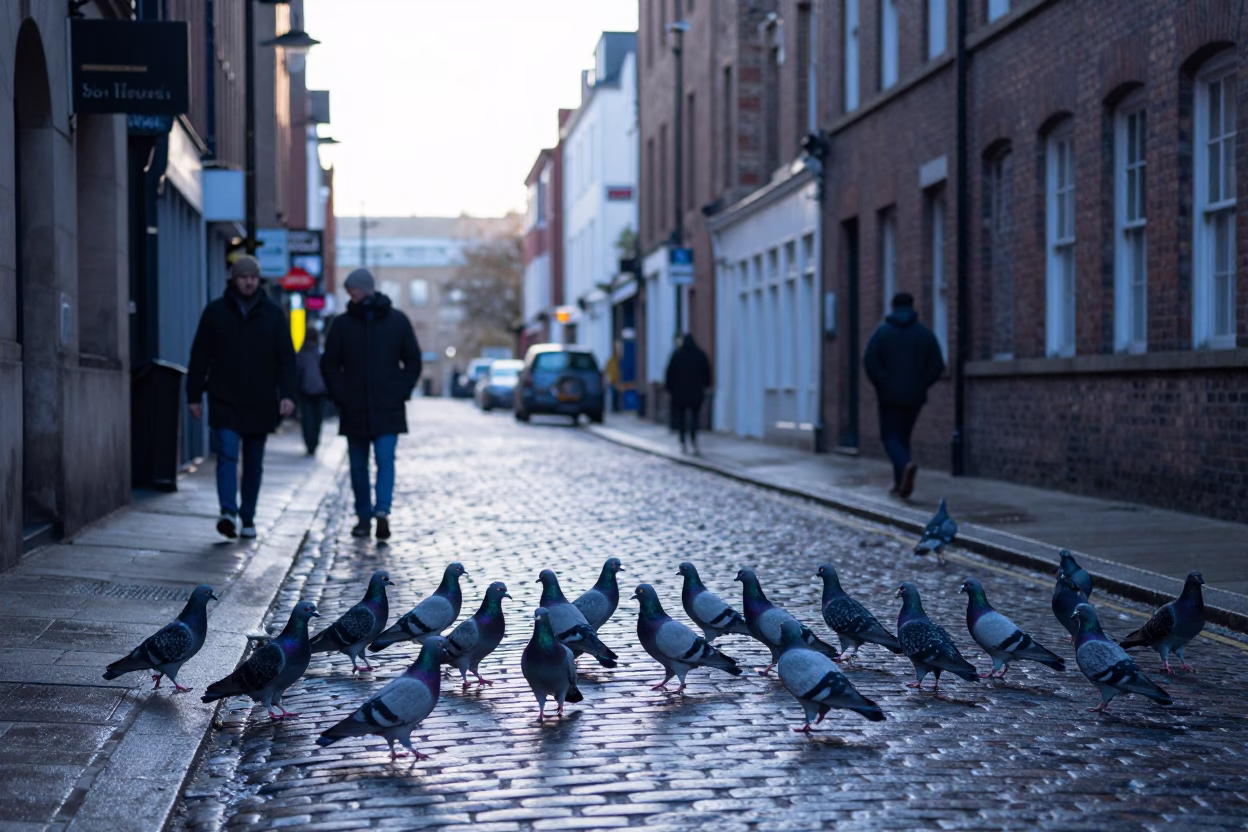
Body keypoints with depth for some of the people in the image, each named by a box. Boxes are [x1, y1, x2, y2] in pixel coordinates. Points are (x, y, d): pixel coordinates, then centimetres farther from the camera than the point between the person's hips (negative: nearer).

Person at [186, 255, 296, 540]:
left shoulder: (272, 314, 6)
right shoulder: (215, 311, 3)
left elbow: (286, 358, 4)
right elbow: (199, 356, 6)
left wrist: (287, 394, -8)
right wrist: (194, 395, 2)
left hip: (260, 403, 2)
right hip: (225, 400, -2)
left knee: (254, 462, 8)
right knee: (227, 454, -16)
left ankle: (248, 518, 17)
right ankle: (228, 512, -24)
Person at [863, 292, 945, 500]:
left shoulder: (882, 331, -3)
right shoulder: (925, 333, 3)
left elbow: (870, 361, -14)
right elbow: (937, 366, -4)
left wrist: (882, 386, -4)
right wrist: (921, 385, 6)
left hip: (890, 396, -3)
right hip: (915, 396, 3)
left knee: (890, 437, 5)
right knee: (904, 436, 15)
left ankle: (905, 465, -25)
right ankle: (900, 485, 12)